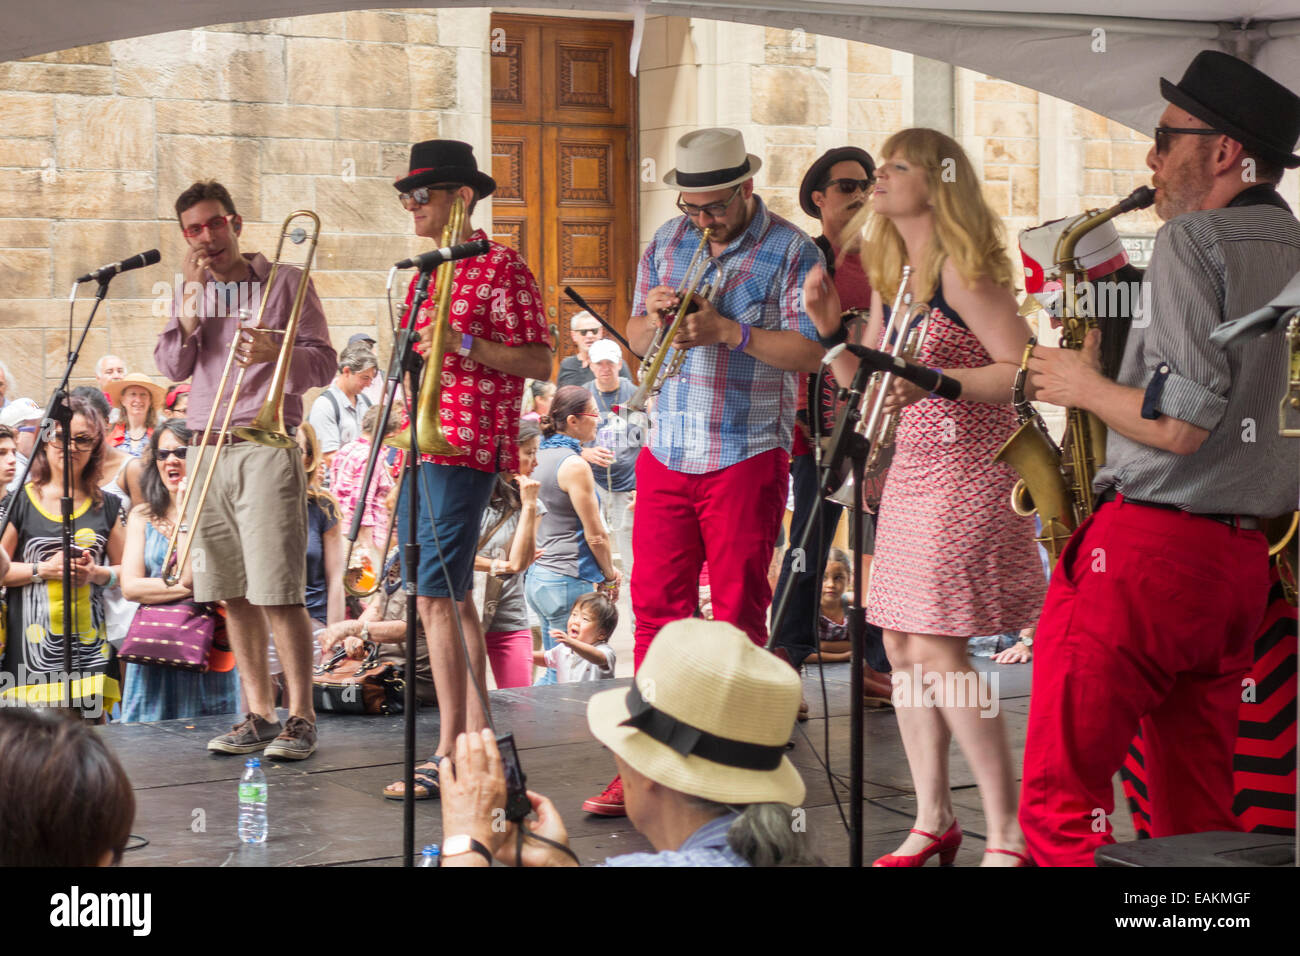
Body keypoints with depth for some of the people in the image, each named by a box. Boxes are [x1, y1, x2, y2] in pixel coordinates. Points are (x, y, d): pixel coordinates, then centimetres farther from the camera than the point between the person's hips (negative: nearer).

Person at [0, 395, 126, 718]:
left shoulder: (106, 506, 11)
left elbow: (128, 570, 15)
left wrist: (97, 573, -4)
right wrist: (45, 569, -11)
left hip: (89, 648, 2)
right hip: (33, 650, -2)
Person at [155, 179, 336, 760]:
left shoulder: (284, 282, 4)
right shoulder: (193, 294, 18)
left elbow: (324, 364, -2)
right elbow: (172, 367, 5)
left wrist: (276, 352, -21)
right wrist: (194, 297, -2)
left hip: (266, 447, -5)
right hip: (206, 452, 5)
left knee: (279, 593, -10)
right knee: (233, 594, 6)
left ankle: (300, 717, -5)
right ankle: (259, 715, 13)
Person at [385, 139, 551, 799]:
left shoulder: (501, 268, -8)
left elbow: (539, 363, -12)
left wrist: (464, 344, -23)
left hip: (466, 450, -9)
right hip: (422, 447, 9)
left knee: (436, 598, -12)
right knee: (453, 597, 11)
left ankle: (449, 753, -10)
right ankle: (478, 732, 18)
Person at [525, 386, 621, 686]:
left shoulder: (540, 456, 11)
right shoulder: (575, 466, -14)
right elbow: (595, 535, -11)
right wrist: (611, 575, 7)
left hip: (537, 577, 9)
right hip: (569, 582, -9)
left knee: (554, 671, 15)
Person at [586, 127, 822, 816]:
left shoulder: (789, 251, -5)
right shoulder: (667, 242, 11)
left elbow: (809, 351, -12)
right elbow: (635, 339, 16)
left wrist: (726, 329, -20)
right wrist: (655, 315, -6)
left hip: (747, 457, -5)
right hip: (666, 451, 5)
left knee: (738, 614, 2)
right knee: (655, 604, 4)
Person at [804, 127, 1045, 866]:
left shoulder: (960, 272, -12)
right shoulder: (890, 277, 14)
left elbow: (1025, 370, -19)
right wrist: (831, 329, 2)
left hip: (969, 472, -9)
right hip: (910, 471, 9)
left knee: (937, 649, -12)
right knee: (902, 643, 7)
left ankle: (1009, 833, -3)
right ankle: (934, 820, 18)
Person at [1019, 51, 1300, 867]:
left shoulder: (1194, 238, -11)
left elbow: (1180, 422, -19)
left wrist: (1085, 384, -3)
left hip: (1151, 547, -8)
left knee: (1063, 798, -4)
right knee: (1200, 812, 13)